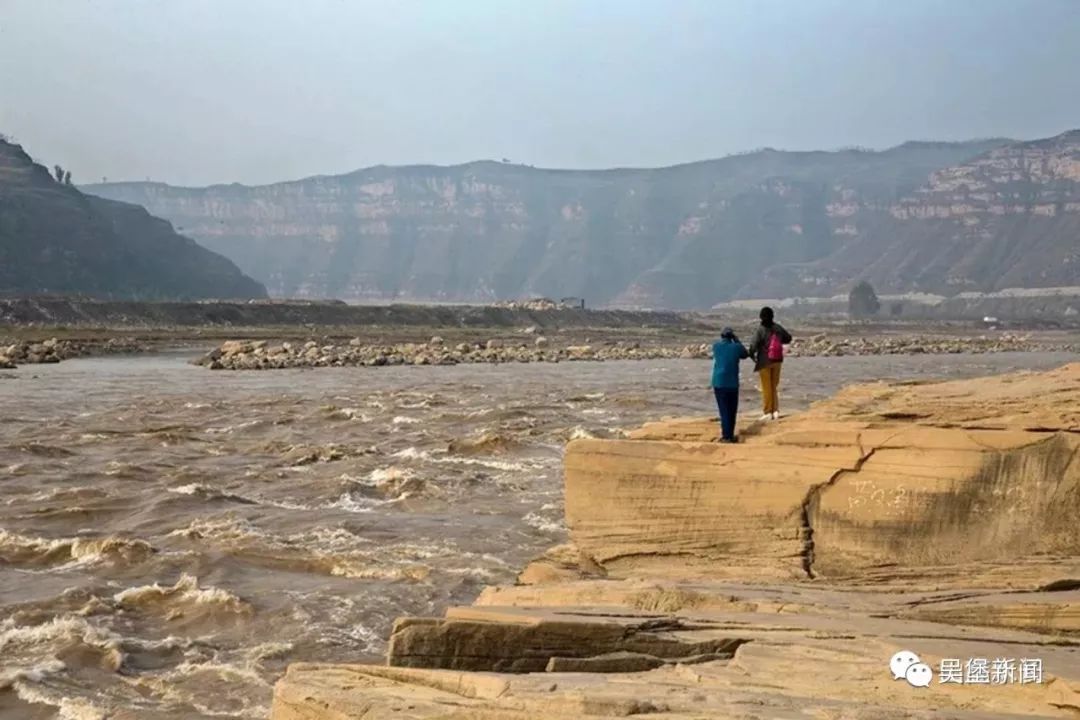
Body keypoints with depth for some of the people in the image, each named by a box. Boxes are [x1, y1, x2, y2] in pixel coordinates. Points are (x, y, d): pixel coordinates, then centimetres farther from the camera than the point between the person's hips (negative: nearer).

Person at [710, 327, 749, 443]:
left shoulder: (716, 345, 1)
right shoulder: (736, 347, -1)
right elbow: (745, 355, 18)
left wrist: (723, 339, 17)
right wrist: (736, 340, 15)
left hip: (719, 383, 0)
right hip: (732, 383, 0)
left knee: (724, 410, 1)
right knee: (732, 411, 11)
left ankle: (726, 436, -3)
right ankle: (730, 435, 14)